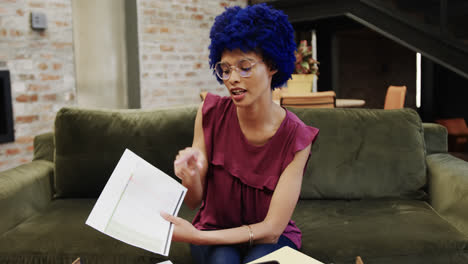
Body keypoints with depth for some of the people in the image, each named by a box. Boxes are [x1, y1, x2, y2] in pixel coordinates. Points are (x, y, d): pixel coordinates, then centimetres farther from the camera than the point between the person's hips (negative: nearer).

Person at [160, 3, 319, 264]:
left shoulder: (296, 138, -18)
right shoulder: (211, 113, -12)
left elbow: (271, 228, -19)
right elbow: (195, 201, -8)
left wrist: (197, 236, -30)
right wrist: (192, 178, -32)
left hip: (268, 237, -1)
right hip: (215, 231, 1)